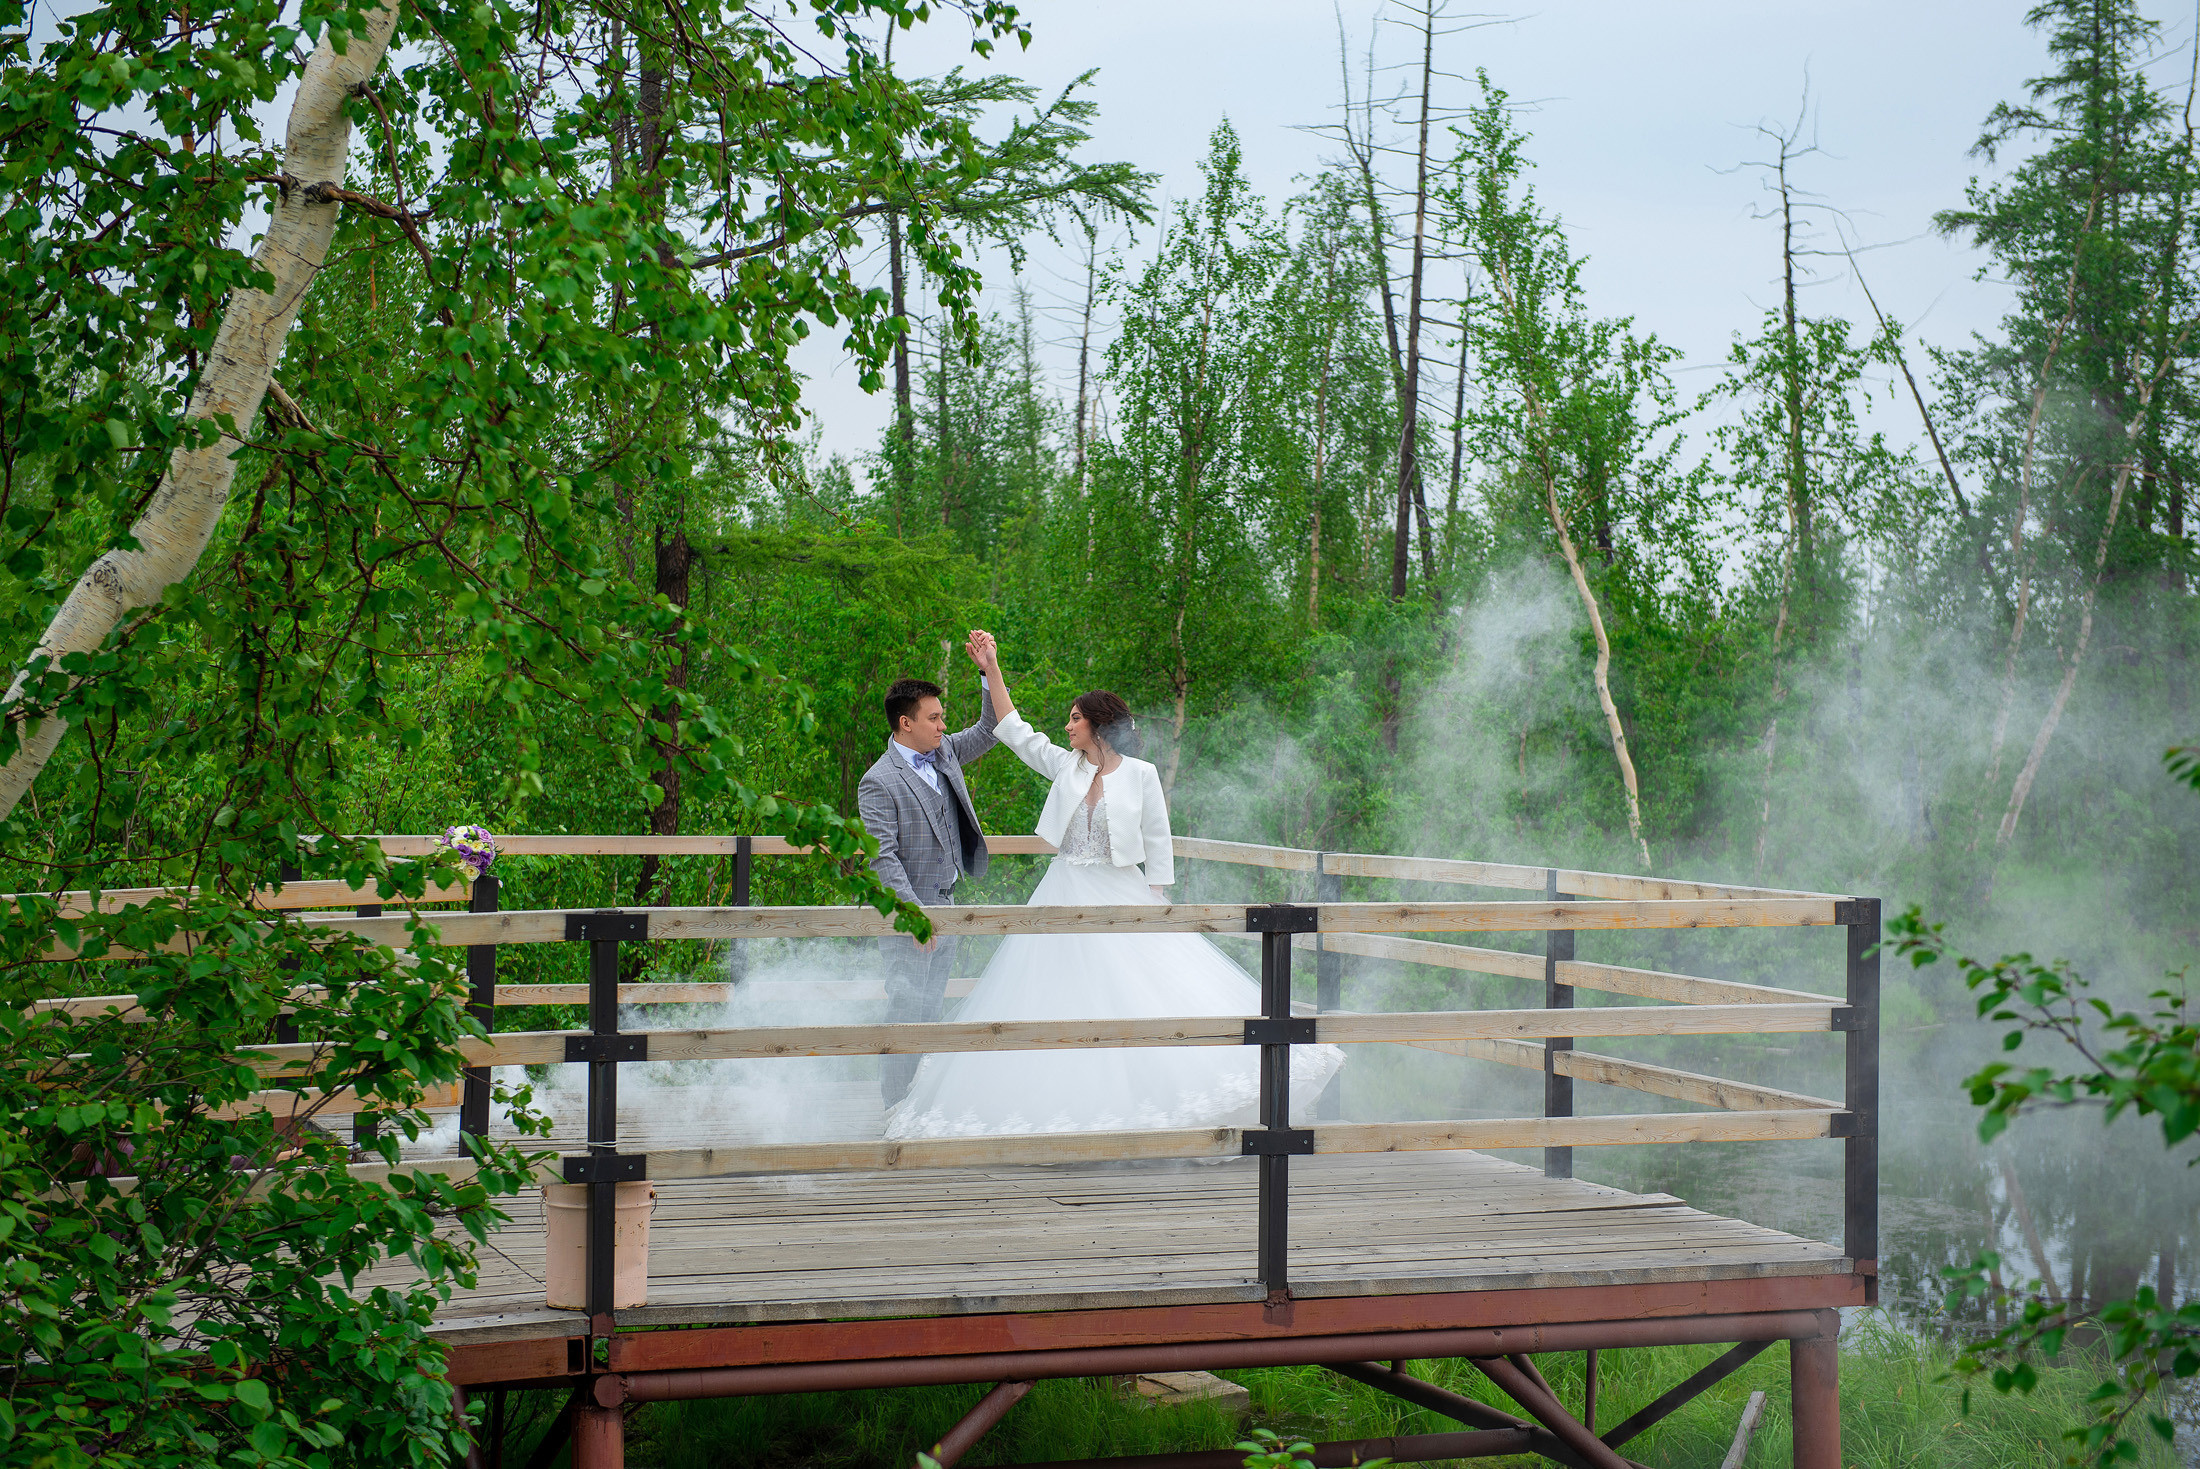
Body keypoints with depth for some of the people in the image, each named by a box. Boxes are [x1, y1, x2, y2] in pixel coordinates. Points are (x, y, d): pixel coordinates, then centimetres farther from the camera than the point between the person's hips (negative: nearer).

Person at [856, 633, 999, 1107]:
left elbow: (989, 730, 18)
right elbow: (883, 856, -18)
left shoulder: (944, 753, 7)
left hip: (944, 907, 8)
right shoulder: (878, 782, -14)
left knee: (930, 1011, 12)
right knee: (906, 1013, -6)